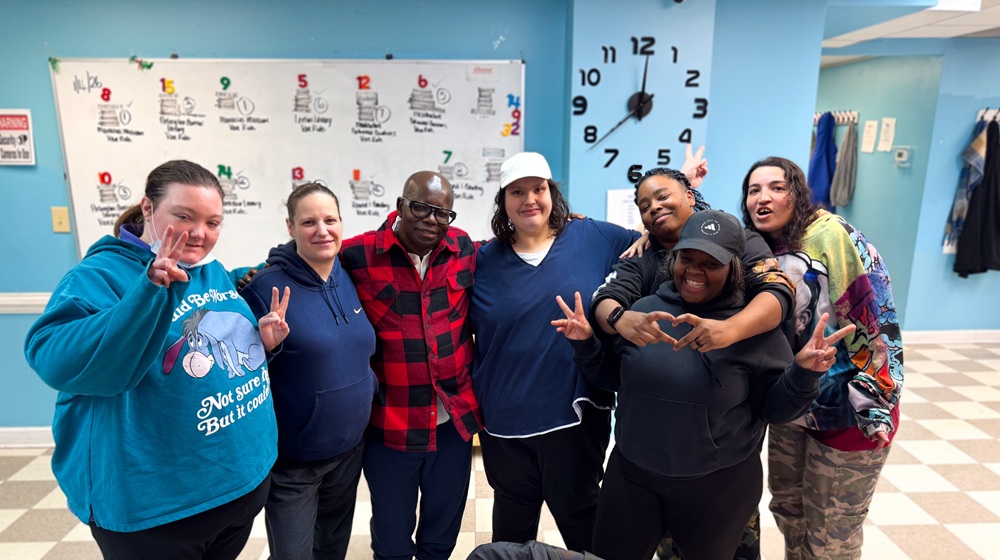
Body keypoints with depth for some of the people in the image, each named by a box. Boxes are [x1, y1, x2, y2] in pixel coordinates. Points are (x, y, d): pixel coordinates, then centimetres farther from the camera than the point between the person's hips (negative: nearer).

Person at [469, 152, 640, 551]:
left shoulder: (594, 237, -3)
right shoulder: (484, 261, -2)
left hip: (575, 413, -1)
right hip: (505, 419, 2)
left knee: (579, 518, 19)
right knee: (511, 524, 24)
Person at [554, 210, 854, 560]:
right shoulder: (643, 310, -4)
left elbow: (774, 410, -6)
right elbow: (613, 378, 7)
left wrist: (804, 372, -22)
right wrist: (586, 343, -8)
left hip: (718, 484, -2)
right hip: (632, 473, 2)